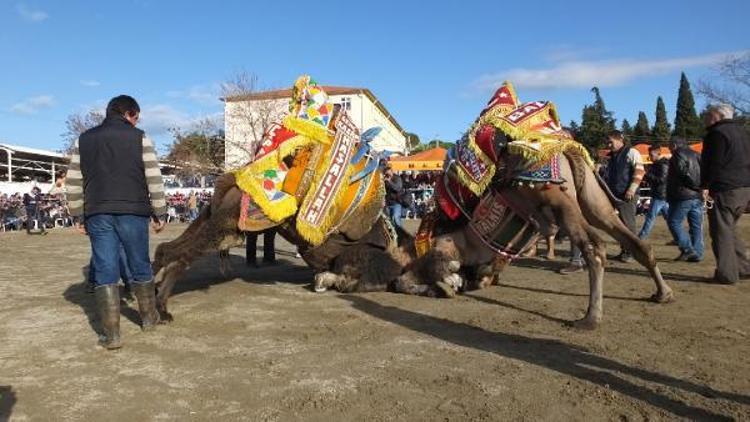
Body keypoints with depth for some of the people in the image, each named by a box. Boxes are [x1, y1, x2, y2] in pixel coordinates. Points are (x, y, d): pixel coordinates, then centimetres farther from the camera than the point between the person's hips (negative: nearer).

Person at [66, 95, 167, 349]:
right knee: (141, 268, 13)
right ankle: (149, 318, 29)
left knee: (105, 273, 3)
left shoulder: (84, 140, 12)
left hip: (97, 214, 2)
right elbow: (154, 179, -3)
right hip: (133, 212, -2)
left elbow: (74, 182, 10)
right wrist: (159, 214, 2)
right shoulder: (139, 138, 2)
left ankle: (111, 334, 1)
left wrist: (78, 216, 15)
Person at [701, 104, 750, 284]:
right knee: (730, 229, 19)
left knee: (721, 231, -3)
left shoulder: (716, 133, -9)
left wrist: (705, 186, -10)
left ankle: (727, 274, -4)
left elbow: (713, 163, -15)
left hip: (725, 189, -9)